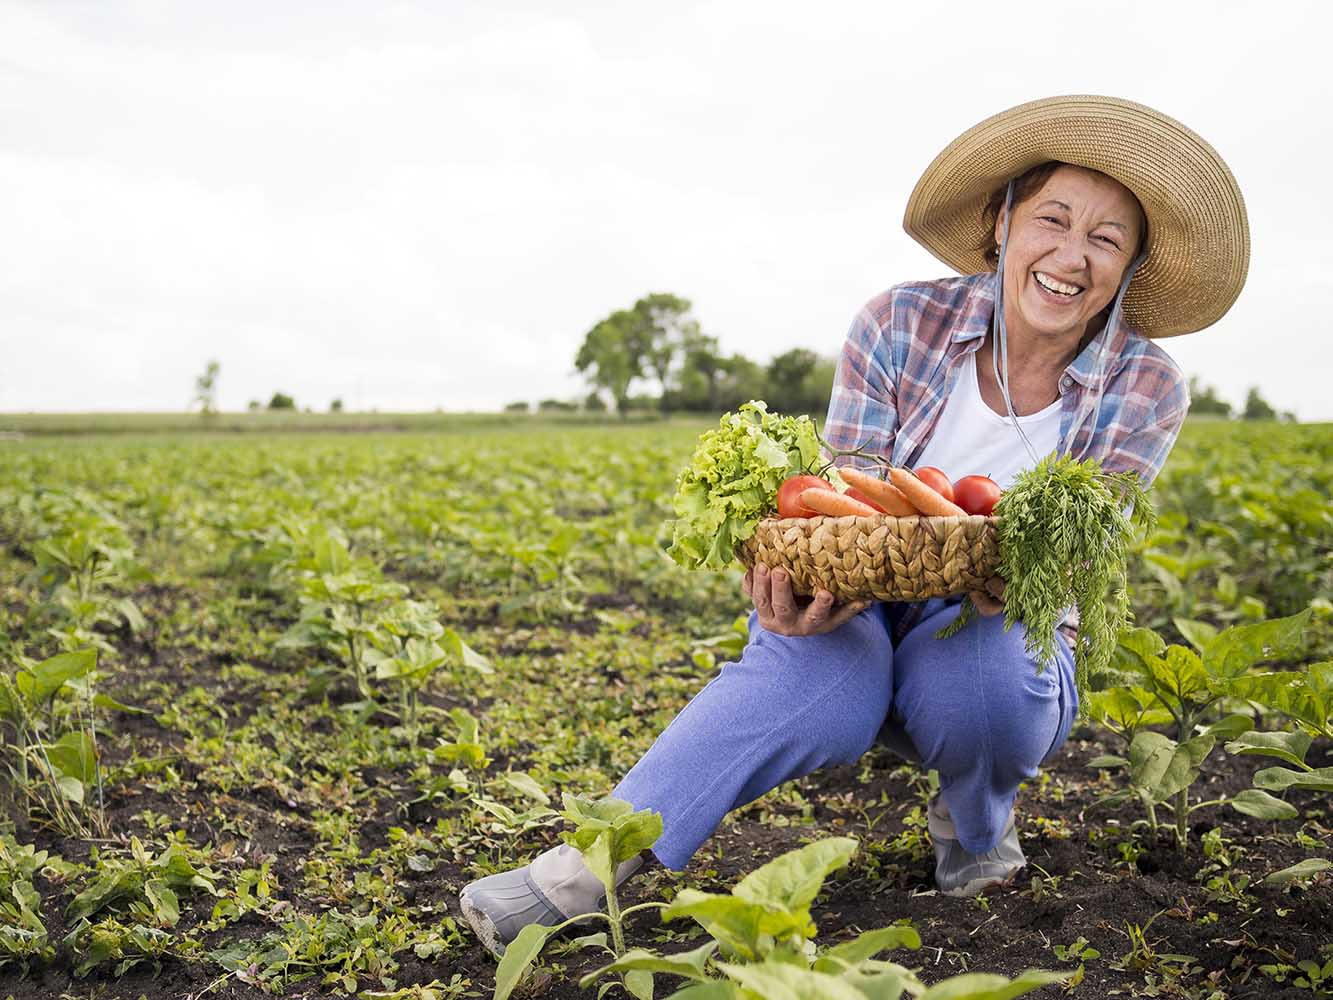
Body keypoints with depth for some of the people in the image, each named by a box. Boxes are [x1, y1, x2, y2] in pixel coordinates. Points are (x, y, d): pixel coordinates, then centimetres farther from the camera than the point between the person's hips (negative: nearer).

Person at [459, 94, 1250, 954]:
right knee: (818, 676, -36)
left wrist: (1005, 578, -42)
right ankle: (595, 861, -33)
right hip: (863, 616, 0)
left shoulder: (1146, 391, -10)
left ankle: (977, 821, -3)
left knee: (975, 678, -37)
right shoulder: (901, 326, -11)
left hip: (998, 635, 1)